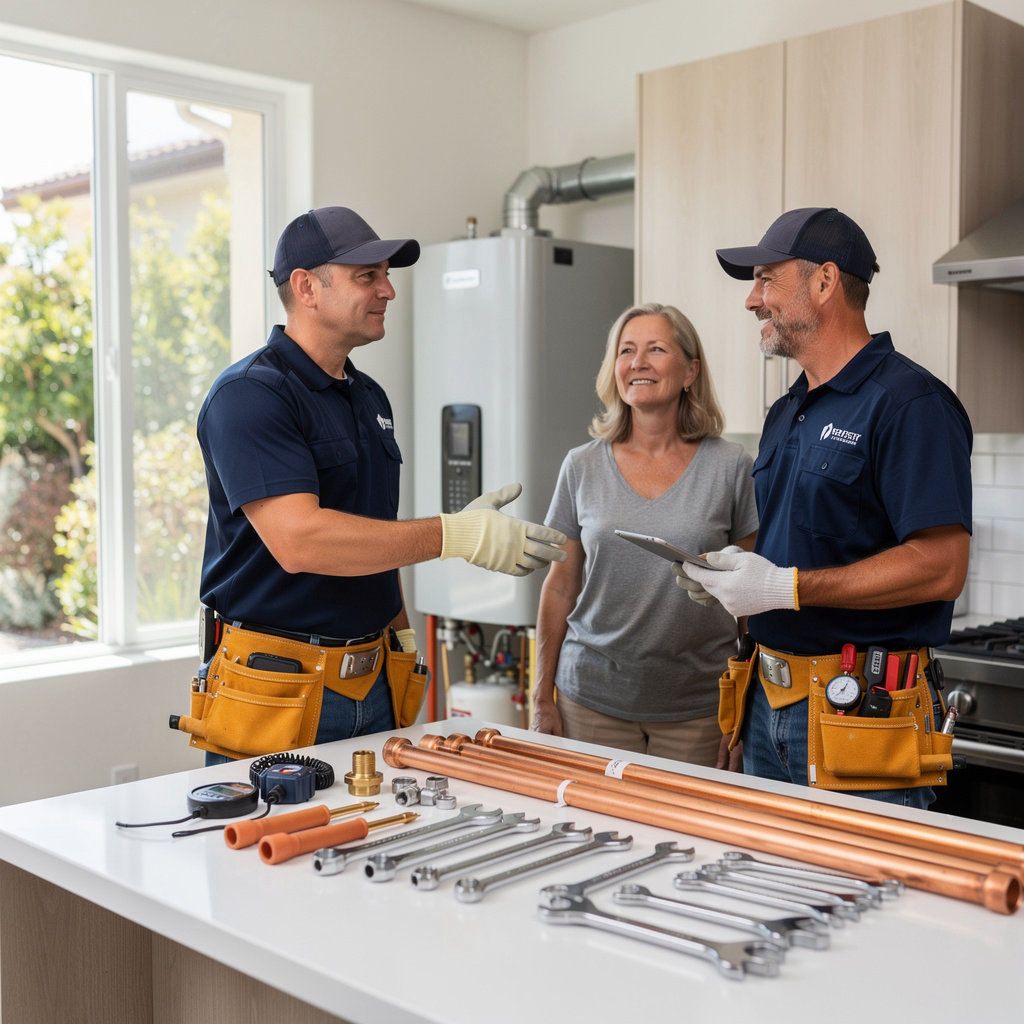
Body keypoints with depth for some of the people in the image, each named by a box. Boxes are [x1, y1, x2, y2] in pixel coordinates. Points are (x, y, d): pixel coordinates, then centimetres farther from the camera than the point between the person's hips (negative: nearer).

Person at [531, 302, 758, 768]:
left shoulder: (730, 467, -2)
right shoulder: (582, 467, 2)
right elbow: (560, 588, 7)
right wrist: (542, 699, 5)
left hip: (696, 707, -1)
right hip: (593, 699, 1)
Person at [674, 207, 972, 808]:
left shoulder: (908, 403, -14)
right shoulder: (787, 413, 15)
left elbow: (942, 567, -22)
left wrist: (785, 588, -22)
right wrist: (728, 578, 2)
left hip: (861, 710, -8)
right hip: (767, 698, 9)